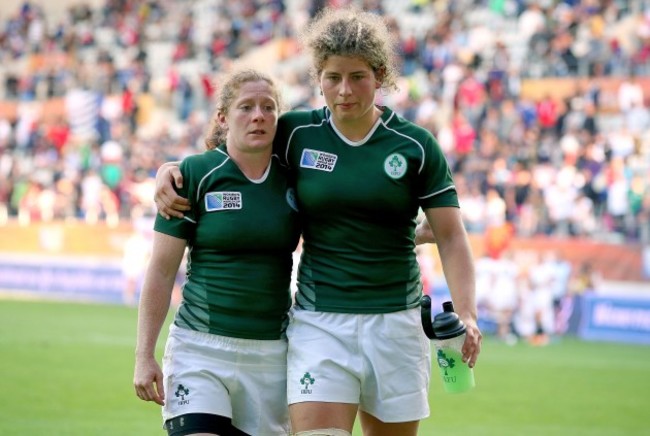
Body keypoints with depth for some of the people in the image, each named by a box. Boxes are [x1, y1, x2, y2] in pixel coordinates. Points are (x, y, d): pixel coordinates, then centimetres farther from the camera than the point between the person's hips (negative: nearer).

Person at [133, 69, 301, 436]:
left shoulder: (291, 179, 5)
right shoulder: (194, 174, -4)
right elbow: (161, 271, -3)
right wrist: (145, 355, -6)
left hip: (271, 353, 3)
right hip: (201, 350, -3)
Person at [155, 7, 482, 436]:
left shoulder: (416, 146, 0)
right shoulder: (295, 133, 2)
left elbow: (451, 237, -1)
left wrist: (466, 315, -13)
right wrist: (169, 171, -2)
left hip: (396, 323, 0)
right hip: (319, 324, 0)